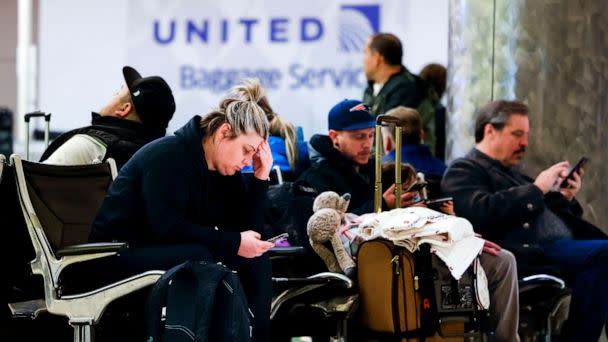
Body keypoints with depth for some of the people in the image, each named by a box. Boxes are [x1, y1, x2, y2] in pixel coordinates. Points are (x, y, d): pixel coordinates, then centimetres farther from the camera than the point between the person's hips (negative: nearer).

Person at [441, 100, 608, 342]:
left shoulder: (511, 173, 31)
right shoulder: (462, 171, 6)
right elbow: (481, 213, -14)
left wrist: (565, 198, 12)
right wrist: (536, 189, -9)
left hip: (562, 245, 9)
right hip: (529, 253, -9)